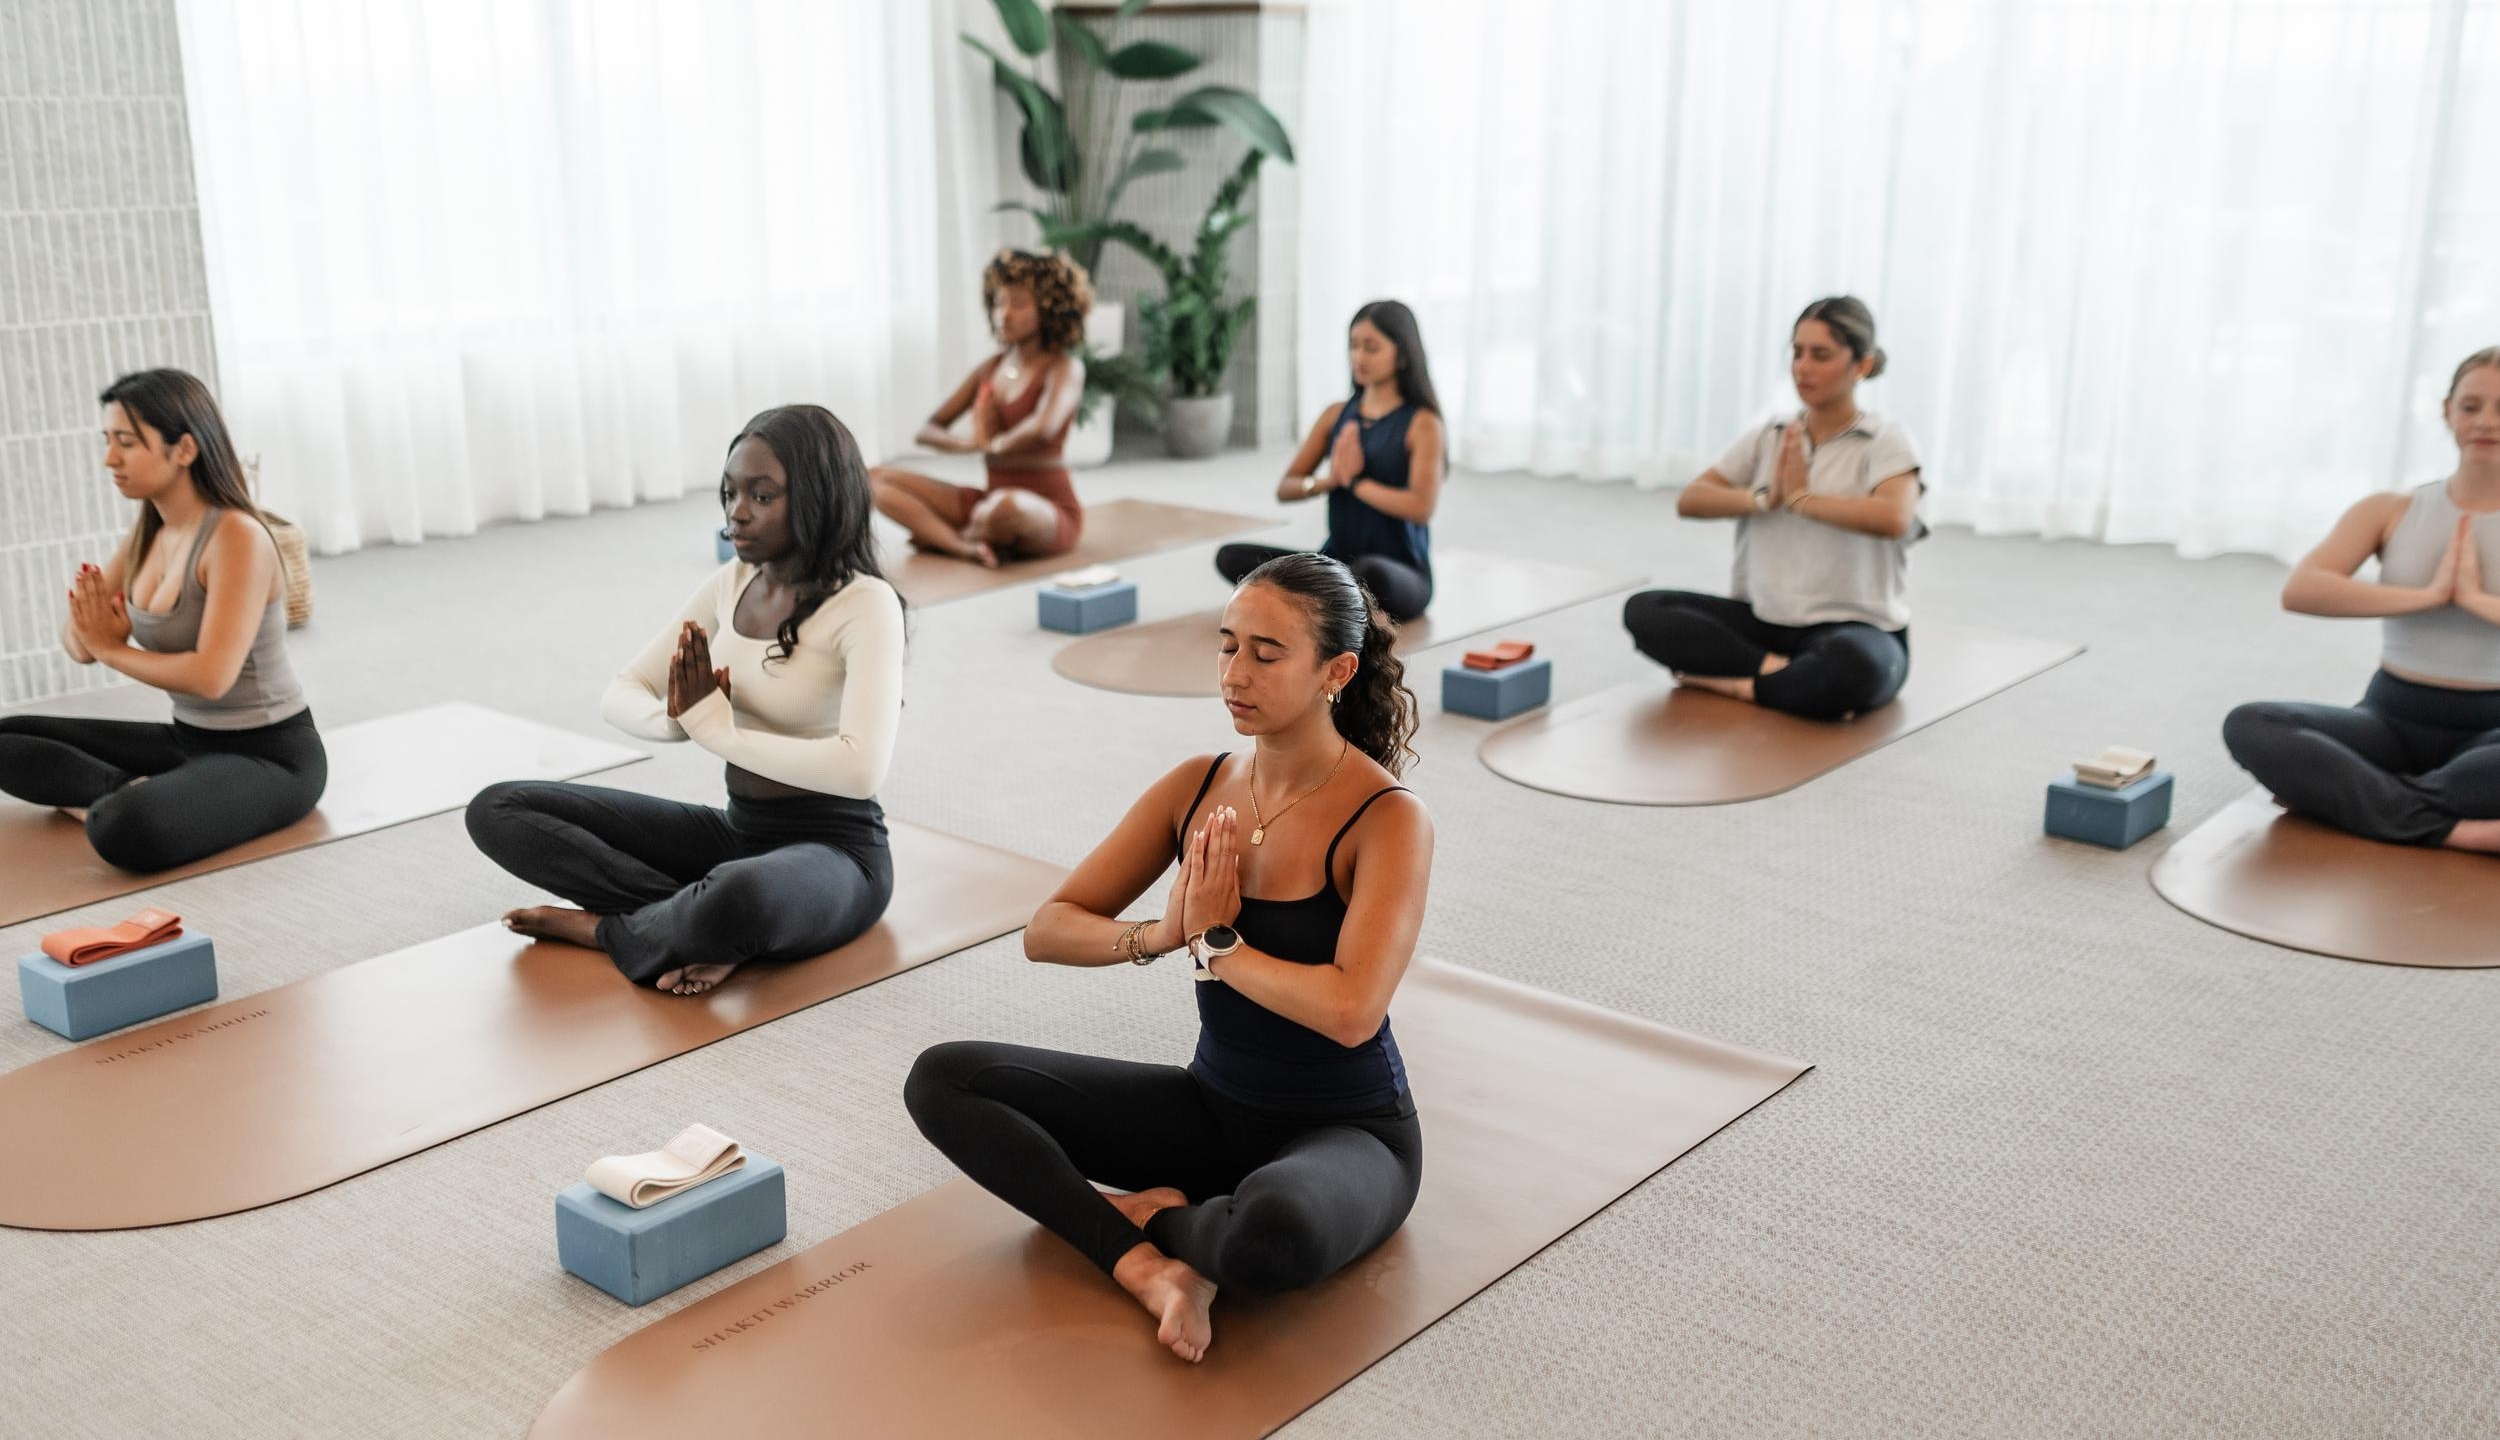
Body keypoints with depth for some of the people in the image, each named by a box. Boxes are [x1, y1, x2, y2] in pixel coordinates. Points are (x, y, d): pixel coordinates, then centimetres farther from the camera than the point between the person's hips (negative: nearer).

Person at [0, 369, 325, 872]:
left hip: (269, 754, -9)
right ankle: (132, 793, -8)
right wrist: (89, 629, -16)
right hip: (188, 739, 9)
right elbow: (79, 643, 9)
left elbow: (211, 675, -27)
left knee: (125, 830, -36)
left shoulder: (236, 536, -20)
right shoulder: (148, 534, 6)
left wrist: (112, 649, -11)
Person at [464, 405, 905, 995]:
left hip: (833, 847, -7)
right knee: (497, 810, -3)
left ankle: (607, 928, -10)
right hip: (736, 831, 8)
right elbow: (621, 696, 7)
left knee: (736, 901, -44)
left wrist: (720, 730, -20)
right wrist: (679, 719, -17)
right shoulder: (733, 582, 5)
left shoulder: (865, 604, -16)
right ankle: (710, 926, -16)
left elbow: (861, 768, -29)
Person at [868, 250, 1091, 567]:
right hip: (990, 500, 6)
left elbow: (1043, 428, -29)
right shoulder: (990, 368, 10)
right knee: (876, 479, -7)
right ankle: (965, 547, -28)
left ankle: (940, 536, -8)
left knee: (1007, 505, -43)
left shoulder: (1065, 368, -7)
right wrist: (968, 443, -12)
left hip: (1048, 511, -6)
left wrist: (991, 444, -11)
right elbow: (928, 430, 10)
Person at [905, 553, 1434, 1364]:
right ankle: (1141, 1262, -18)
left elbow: (1350, 1010, -32)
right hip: (1215, 1107, 5)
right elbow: (1046, 932, -1)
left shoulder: (1388, 818, -19)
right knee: (943, 1080, -8)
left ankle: (1154, 1217, -7)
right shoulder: (1197, 788, -2)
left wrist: (1215, 945, -18)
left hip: (1347, 1132, -5)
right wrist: (1160, 935, -21)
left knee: (1268, 1237, -42)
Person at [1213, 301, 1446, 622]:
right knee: (1231, 558, -13)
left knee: (1371, 573, -42)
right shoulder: (1336, 414, 9)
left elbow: (1421, 507, -21)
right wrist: (1330, 480, -14)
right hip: (1336, 562, 5)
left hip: (1399, 573, -5)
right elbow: (1284, 488, 5)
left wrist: (1355, 481, -12)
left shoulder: (1421, 423, -7)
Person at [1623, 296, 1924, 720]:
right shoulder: (1768, 437, 9)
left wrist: (1800, 497, -17)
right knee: (1644, 610, -16)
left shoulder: (1884, 442, -6)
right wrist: (1764, 498, -15)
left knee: (1851, 669, -41)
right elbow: (1689, 501, 1)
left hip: (1854, 628, -5)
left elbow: (1893, 519, -27)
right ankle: (1778, 671, -23)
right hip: (1764, 620, 5)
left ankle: (1735, 683, -17)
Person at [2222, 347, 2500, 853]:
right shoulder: (2391, 512, 2)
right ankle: (2453, 829, -31)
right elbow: (2298, 591, -16)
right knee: (2249, 726, -28)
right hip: (2393, 718, 2)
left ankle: (2334, 791, -30)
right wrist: (2428, 595, -19)